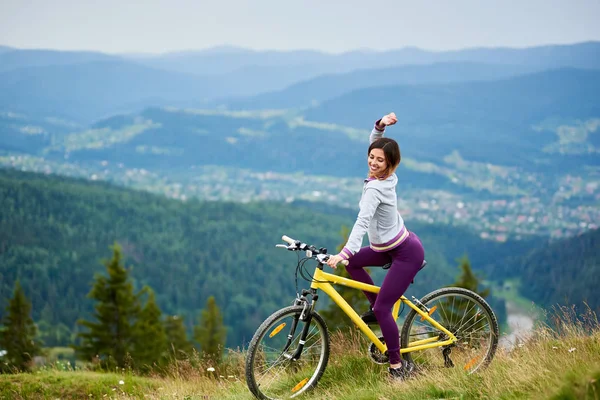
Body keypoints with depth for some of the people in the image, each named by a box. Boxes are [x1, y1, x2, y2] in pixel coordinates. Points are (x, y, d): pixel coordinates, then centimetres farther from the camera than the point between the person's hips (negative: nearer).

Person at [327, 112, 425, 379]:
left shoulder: (374, 188, -25)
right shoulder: (387, 178, -1)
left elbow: (362, 222, -37)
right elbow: (375, 144, 10)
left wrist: (344, 252, -47)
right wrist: (380, 126, -10)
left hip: (405, 253, -10)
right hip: (394, 245, 10)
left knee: (383, 308, -10)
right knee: (352, 262, 19)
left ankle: (397, 366, 0)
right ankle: (377, 307, 22)